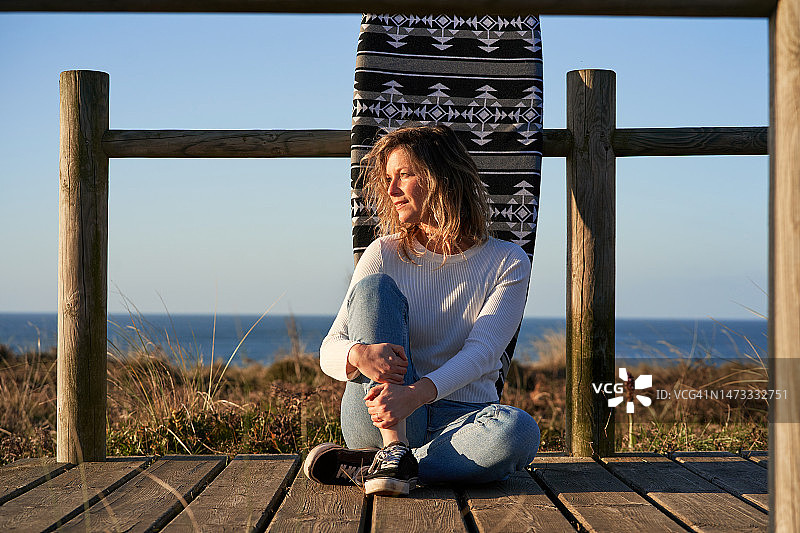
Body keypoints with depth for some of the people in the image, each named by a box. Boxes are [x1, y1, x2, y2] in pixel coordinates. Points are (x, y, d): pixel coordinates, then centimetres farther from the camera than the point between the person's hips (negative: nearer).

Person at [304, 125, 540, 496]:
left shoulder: (507, 263, 1)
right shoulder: (385, 255, 5)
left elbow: (481, 352, -13)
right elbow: (329, 351, 0)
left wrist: (418, 393, -33)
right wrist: (359, 354, -27)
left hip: (458, 420, -1)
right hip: (379, 422, 1)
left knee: (519, 432, -35)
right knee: (374, 286, -19)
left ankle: (363, 466, -25)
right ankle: (394, 450, -30)